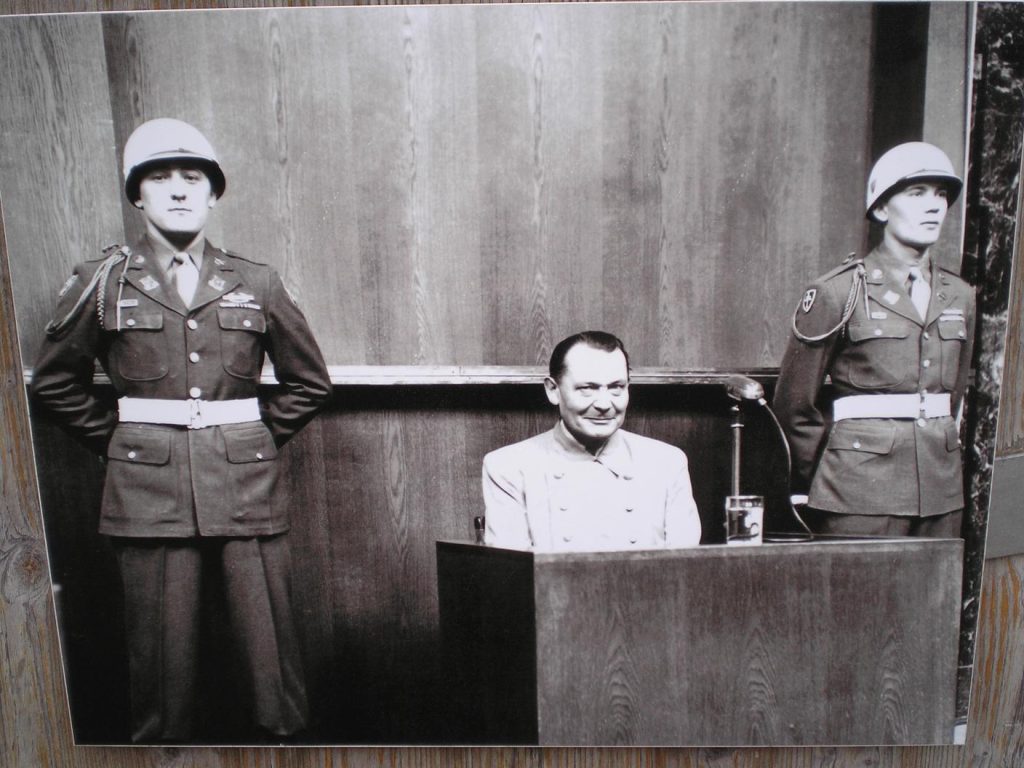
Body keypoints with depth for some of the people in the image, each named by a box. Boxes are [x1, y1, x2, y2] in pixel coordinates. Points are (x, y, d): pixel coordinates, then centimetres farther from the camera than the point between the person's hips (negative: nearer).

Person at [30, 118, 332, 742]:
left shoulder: (255, 283, 6)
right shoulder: (102, 284, 5)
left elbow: (309, 382, 14)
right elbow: (55, 383, 16)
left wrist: (258, 439, 7)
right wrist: (116, 439, 9)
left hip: (246, 484, 1)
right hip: (149, 488, 0)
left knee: (271, 639, 4)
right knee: (161, 647, 7)